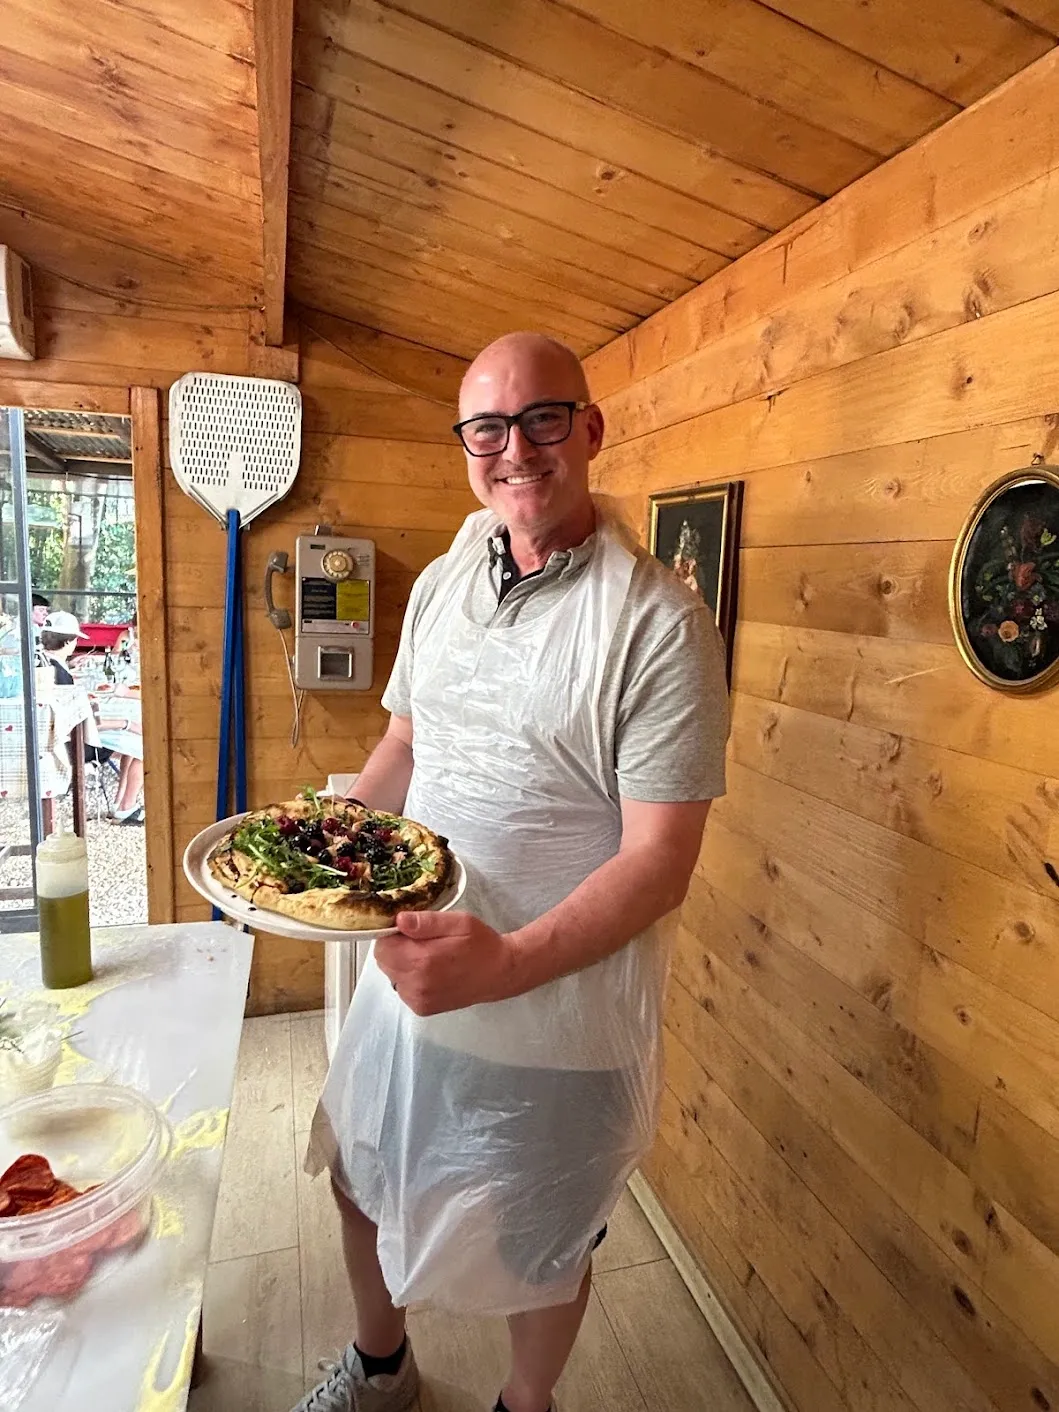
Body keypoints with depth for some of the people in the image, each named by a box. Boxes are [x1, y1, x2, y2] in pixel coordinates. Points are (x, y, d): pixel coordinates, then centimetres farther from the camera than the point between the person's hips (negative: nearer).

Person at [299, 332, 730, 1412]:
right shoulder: (441, 583, 2)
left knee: (540, 1251, 21)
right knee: (362, 1185, 27)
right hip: (407, 972, 7)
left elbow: (659, 862, -21)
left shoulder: (660, 624, -20)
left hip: (559, 1011, -6)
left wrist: (504, 962, -32)